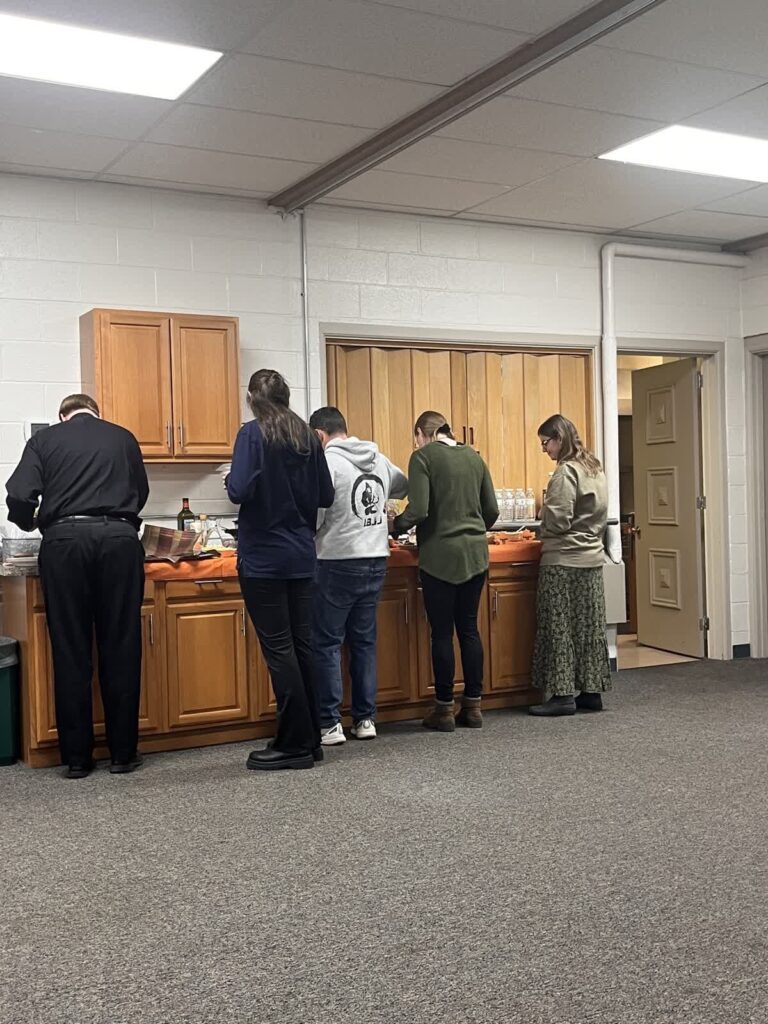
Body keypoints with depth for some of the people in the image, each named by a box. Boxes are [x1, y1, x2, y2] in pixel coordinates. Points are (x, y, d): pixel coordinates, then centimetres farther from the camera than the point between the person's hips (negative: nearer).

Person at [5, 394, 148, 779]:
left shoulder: (45, 439, 12)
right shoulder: (123, 438, 17)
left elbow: (19, 497, 1)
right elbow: (141, 494, 27)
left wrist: (31, 523, 23)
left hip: (65, 541, -1)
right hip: (119, 539, 1)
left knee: (71, 652, 5)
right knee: (120, 650, 5)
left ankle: (76, 757, 9)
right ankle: (123, 753, 10)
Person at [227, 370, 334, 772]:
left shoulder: (253, 434, -10)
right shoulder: (308, 437, 7)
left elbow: (239, 491, -19)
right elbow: (326, 496, 10)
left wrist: (233, 482, 2)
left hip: (262, 558, -6)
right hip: (300, 556, 6)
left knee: (279, 649, -1)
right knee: (301, 646, 12)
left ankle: (294, 745, 5)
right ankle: (309, 739, 20)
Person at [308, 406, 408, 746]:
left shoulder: (328, 462, -11)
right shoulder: (379, 460, 10)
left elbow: (312, 516, -14)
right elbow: (403, 487, 27)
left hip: (339, 563, -6)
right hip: (377, 561, 6)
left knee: (326, 643, 2)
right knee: (364, 641, 13)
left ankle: (330, 724, 3)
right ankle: (365, 719, 17)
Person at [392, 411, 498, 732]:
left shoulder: (423, 456, -6)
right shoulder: (473, 457, 11)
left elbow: (418, 510, -15)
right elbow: (492, 511, 12)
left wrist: (396, 525, 3)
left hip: (440, 555, -5)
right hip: (475, 554, 5)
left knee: (442, 632, 2)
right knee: (469, 628, 11)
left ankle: (444, 709, 9)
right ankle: (473, 706, 16)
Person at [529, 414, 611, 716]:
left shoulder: (566, 472, -15)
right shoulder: (595, 468, 13)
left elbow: (558, 521, -17)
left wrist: (543, 515, 2)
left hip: (564, 561, -9)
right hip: (592, 557, 9)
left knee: (559, 627, -2)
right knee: (589, 626, 10)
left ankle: (563, 694, 1)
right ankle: (591, 691, 15)